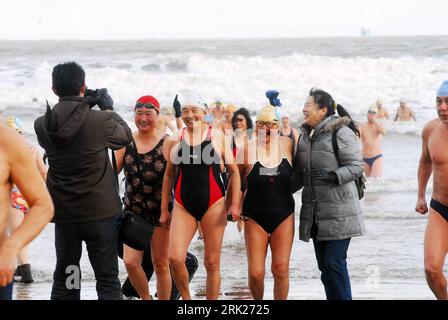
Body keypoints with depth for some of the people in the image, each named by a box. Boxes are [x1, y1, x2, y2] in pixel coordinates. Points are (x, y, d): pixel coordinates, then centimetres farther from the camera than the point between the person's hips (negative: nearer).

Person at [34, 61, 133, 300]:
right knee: (107, 280, 3)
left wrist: (82, 106, 12)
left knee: (63, 281, 14)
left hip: (63, 214, 4)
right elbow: (126, 136, 4)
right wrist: (108, 108, 17)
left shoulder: (42, 125, -5)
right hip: (100, 213, -3)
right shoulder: (100, 120, -15)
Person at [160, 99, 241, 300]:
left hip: (213, 205, -2)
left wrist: (235, 204, -4)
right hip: (183, 206, 2)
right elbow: (168, 175, 15)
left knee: (212, 263, 0)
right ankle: (186, 298, 9)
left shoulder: (217, 136, 2)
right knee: (175, 258, -13)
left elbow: (234, 171, 5)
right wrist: (164, 210, 13)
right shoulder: (175, 140, 7)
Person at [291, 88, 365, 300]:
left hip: (338, 211, -7)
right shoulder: (305, 137, 15)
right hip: (316, 214, 7)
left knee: (334, 263, -10)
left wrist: (333, 175, -26)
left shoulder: (341, 133, -9)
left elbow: (356, 166, -12)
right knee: (324, 265, 9)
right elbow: (299, 175, 22)